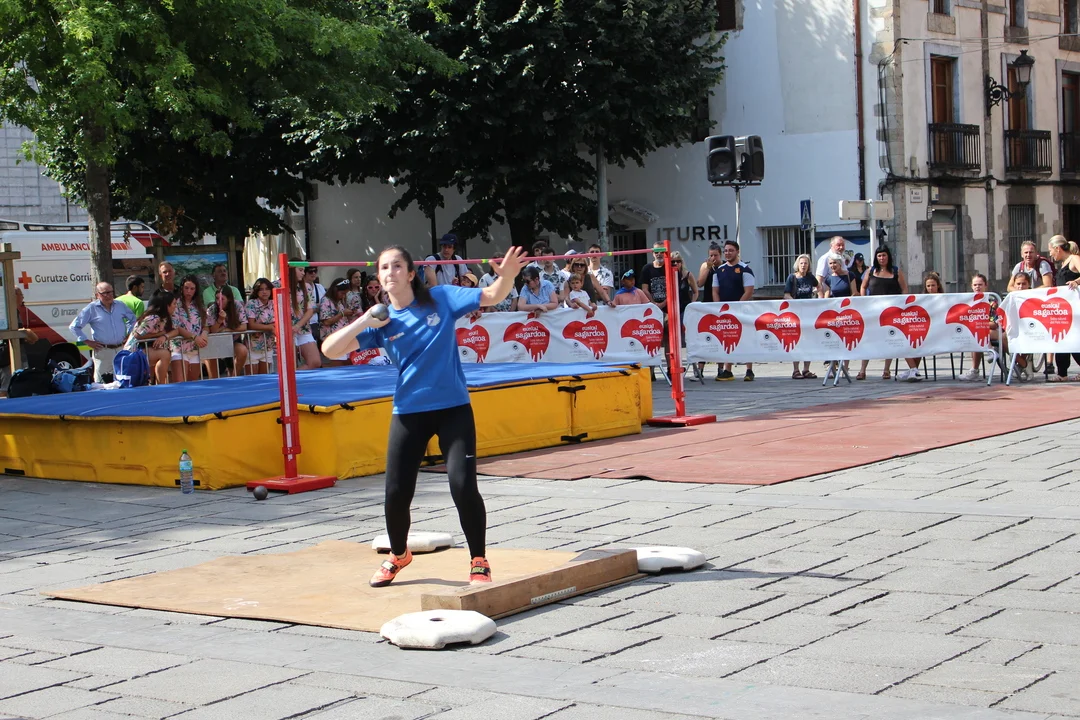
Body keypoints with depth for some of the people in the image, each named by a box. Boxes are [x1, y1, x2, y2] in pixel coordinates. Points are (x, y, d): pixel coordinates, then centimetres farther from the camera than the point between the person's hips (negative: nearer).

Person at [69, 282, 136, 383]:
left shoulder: (120, 306, 10)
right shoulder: (91, 309, -2)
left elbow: (133, 319, 27)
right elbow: (74, 326, 1)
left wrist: (129, 334, 14)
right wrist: (87, 342, -3)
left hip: (122, 349, 4)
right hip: (103, 351, -4)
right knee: (102, 383, -6)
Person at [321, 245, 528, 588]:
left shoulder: (441, 298, -2)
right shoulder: (381, 321, 1)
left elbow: (492, 296, -2)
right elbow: (330, 350, -3)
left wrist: (507, 276, -24)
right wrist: (363, 323, -16)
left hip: (453, 408, -2)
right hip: (409, 413, 2)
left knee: (463, 485, -13)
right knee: (397, 491, 3)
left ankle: (479, 562, 5)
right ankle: (398, 555, 32)